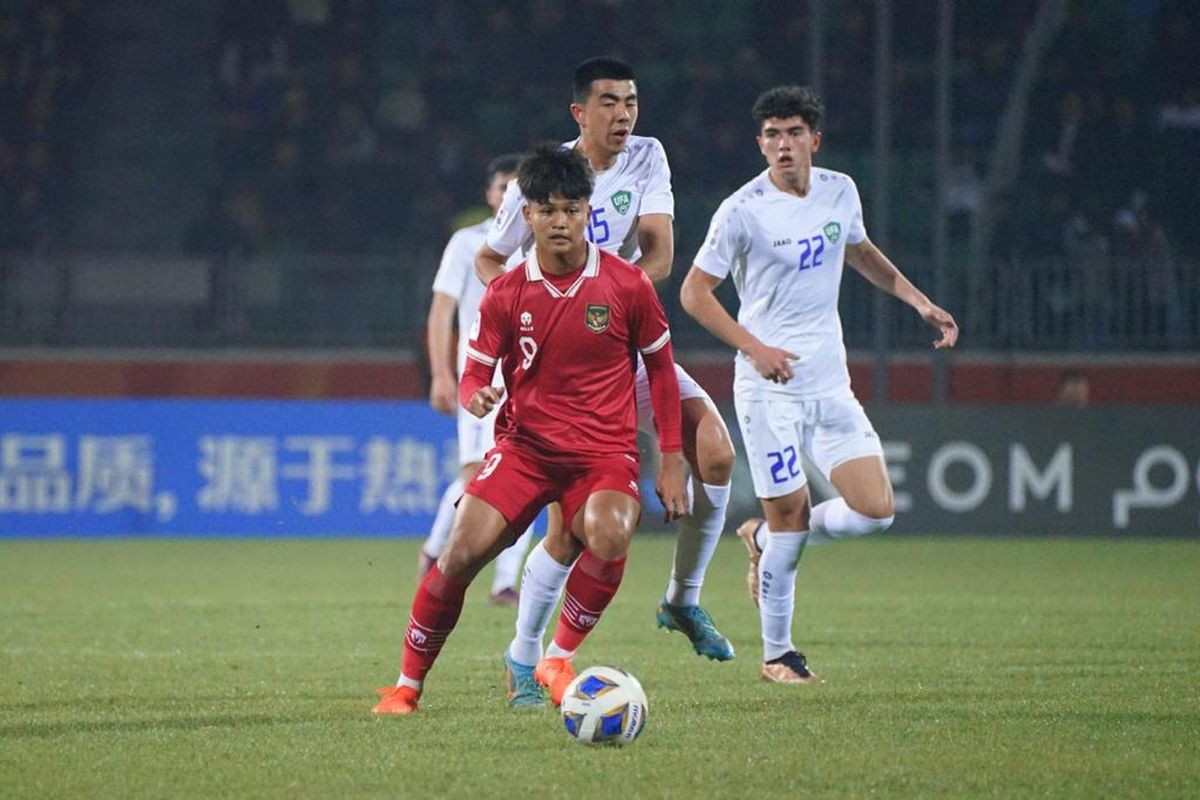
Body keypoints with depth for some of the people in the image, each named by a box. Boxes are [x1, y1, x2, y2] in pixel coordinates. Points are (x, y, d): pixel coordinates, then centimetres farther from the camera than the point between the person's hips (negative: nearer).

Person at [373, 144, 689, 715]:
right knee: (463, 550, -18)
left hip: (605, 449, -1)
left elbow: (660, 367, 7)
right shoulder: (506, 294, -1)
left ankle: (558, 661, -9)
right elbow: (475, 373, 4)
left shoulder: (628, 285, -3)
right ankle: (408, 684, -1)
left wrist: (671, 458, 5)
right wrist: (476, 396, -22)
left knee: (608, 538, -32)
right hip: (525, 444, 1)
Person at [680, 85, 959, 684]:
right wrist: (754, 348, -17)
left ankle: (766, 537, 22)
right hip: (770, 387, -5)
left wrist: (918, 301, 17)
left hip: (831, 383, 5)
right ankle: (777, 653, 11)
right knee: (789, 513, -6)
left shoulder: (839, 191, 5)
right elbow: (694, 292, -6)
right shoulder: (742, 211, -11)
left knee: (875, 509, -4)